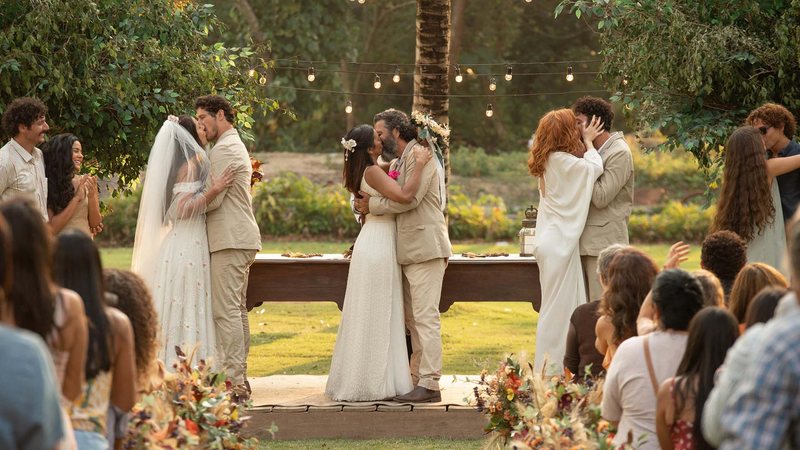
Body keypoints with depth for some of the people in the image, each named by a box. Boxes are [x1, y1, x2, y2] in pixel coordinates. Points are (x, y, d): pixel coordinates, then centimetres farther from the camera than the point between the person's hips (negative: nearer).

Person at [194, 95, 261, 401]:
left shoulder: (224, 150, -12)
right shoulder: (235, 146, 22)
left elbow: (213, 198, -17)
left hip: (229, 241, -11)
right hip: (240, 238, 11)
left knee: (226, 311, -12)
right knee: (237, 310, 12)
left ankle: (233, 381, -15)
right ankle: (239, 379, 15)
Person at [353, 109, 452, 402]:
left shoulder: (419, 155, -9)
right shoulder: (396, 164, 21)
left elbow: (409, 199, -19)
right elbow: (395, 201, 17)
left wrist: (372, 205, -10)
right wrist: (368, 203, -1)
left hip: (426, 248, -10)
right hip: (409, 252, 10)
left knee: (425, 317, -12)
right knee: (412, 319, 11)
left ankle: (429, 384, -14)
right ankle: (417, 378, 14)